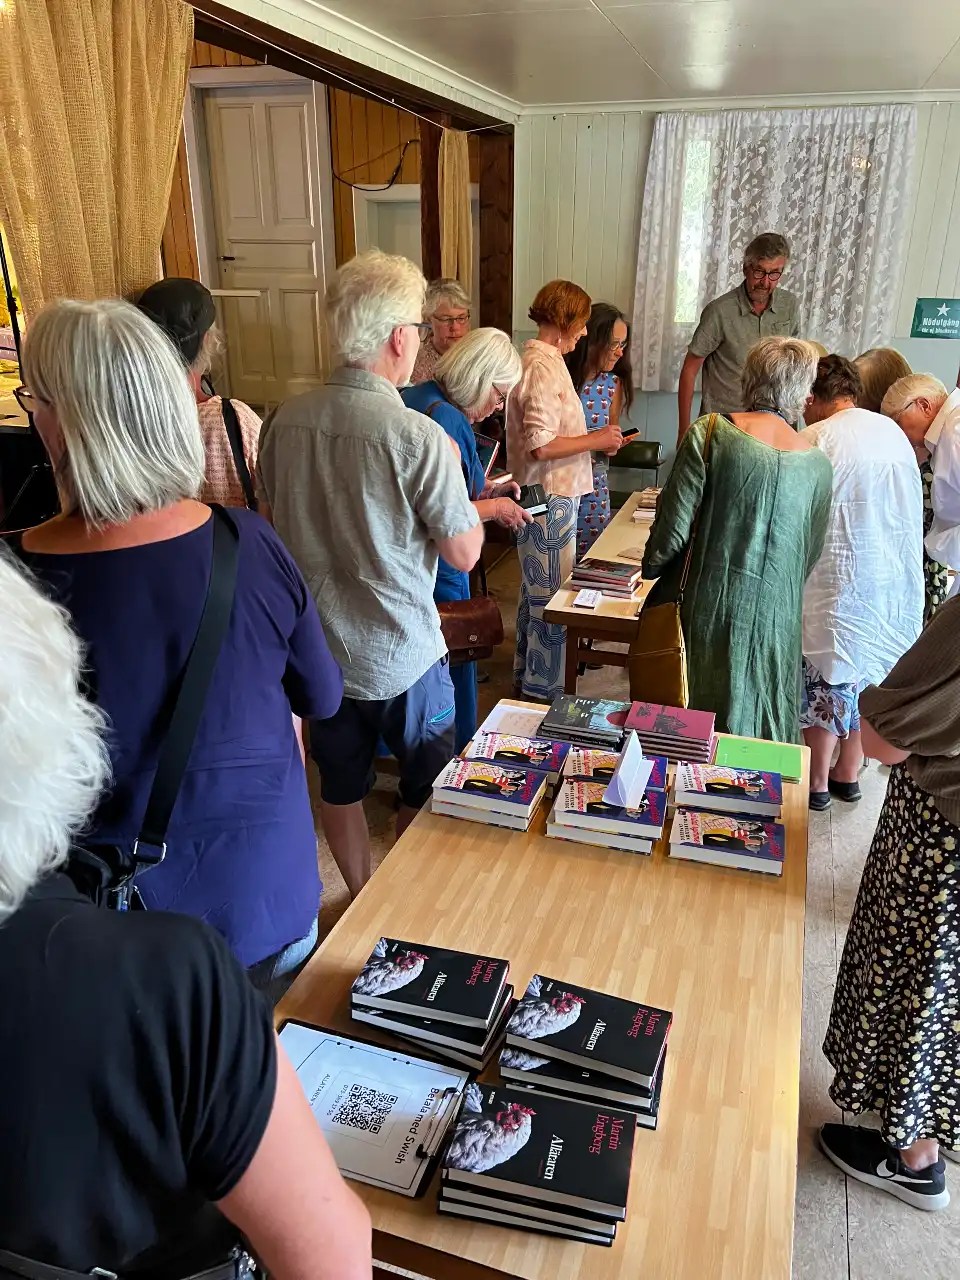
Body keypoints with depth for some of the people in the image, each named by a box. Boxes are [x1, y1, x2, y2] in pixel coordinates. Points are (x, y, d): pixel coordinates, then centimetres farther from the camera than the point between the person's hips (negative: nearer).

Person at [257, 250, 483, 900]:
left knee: (341, 786, 22)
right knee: (425, 794, 18)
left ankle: (362, 900, 42)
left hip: (317, 647, 5)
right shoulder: (420, 438, -22)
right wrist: (451, 472, 1)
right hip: (402, 655, -5)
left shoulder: (283, 421, -6)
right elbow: (464, 553, -14)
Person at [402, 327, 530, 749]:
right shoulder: (445, 420, -22)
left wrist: (486, 490, 12)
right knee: (453, 666, 7)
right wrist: (494, 508, -11)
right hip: (436, 572, -10)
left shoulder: (412, 398, 9)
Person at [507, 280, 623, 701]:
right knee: (551, 597, 0)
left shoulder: (538, 358, 13)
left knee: (535, 592, 19)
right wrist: (596, 440, -15)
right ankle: (543, 692, 12)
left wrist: (592, 438, 12)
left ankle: (527, 678, 33)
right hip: (550, 498, -11)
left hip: (547, 495, 11)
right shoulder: (544, 367, -19)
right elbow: (541, 446, -26)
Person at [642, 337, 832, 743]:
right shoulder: (818, 465, 0)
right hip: (775, 619, 2)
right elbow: (809, 557, 8)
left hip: (707, 610, -2)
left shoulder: (709, 434, -10)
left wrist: (651, 567, 7)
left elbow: (672, 530, -12)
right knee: (760, 736, 18)